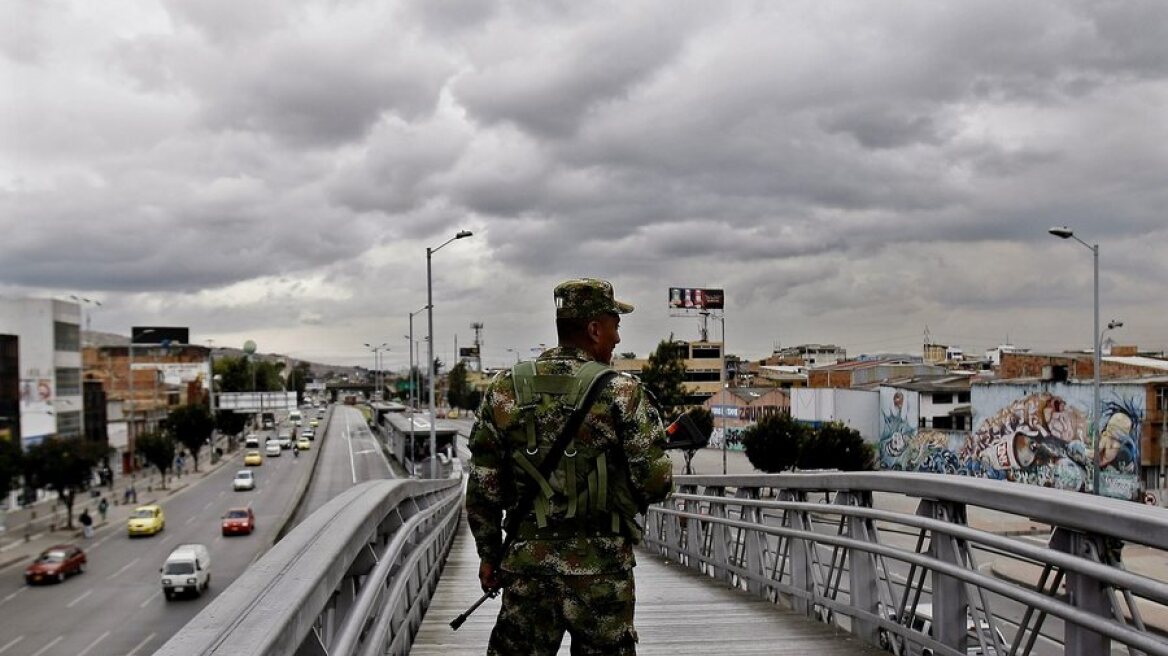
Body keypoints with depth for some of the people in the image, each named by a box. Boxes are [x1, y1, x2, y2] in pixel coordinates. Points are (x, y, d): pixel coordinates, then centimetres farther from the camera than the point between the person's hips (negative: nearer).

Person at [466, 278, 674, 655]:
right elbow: (655, 482, -10)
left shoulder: (505, 390, 1)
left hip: (526, 565, 3)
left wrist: (489, 553, 14)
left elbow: (483, 486, 4)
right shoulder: (623, 393, -9)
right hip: (600, 570, -3)